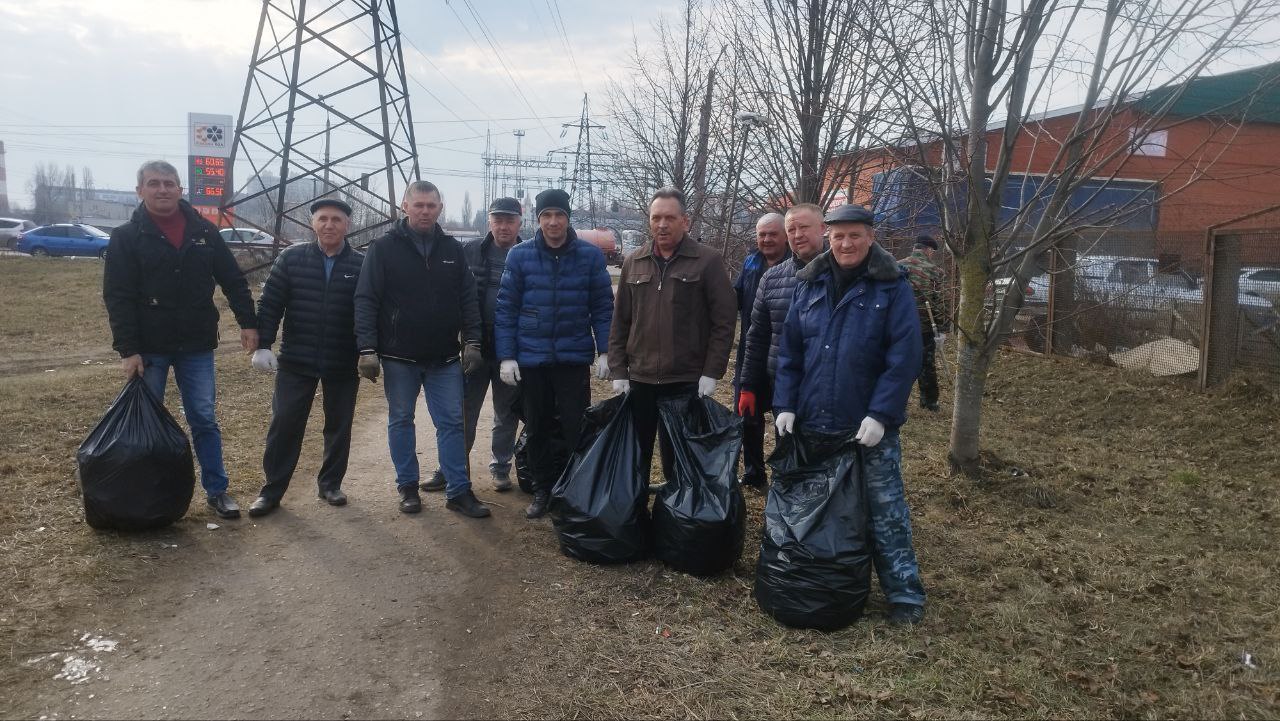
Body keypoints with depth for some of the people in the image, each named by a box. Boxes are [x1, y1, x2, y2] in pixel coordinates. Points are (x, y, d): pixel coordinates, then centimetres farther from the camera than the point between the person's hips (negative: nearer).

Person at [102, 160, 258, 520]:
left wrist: (248, 323, -1)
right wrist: (128, 349, -15)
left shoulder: (204, 231, 3)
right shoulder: (126, 237, -4)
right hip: (148, 348, -1)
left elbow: (234, 281, 7)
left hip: (196, 347, 2)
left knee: (204, 421, 7)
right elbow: (118, 297, -9)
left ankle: (217, 490, 15)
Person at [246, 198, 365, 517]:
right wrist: (262, 345, -7)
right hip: (296, 360, 0)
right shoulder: (292, 258, 0)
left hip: (344, 364, 0)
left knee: (339, 425, 10)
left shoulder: (362, 264, -2)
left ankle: (330, 484, 26)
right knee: (284, 424, 1)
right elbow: (269, 304, 0)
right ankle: (272, 490, 13)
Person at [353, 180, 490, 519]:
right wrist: (367, 349, -14)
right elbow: (366, 301, -7)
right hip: (399, 356, -2)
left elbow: (468, 299, 7)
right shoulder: (383, 248, -3)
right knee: (401, 421, 10)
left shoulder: (452, 249, 6)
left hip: (445, 357, 2)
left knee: (452, 423, 4)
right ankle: (407, 487, 23)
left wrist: (472, 341, -3)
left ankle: (459, 491, 11)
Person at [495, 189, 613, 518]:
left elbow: (603, 306, 1)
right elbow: (506, 308, 0)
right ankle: (543, 490, 26)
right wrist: (506, 356, -5)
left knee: (576, 428, 2)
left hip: (575, 358, -1)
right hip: (531, 358, 1)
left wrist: (604, 351, -5)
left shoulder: (590, 255, -2)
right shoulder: (520, 255, -2)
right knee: (537, 429, 11)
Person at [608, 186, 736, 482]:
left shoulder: (707, 261, -4)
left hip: (688, 382, -4)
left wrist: (711, 372, -11)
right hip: (639, 380, 4)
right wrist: (618, 371, 4)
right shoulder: (634, 262, 9)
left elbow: (724, 320, -6)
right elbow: (620, 321, 10)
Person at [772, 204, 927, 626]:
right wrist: (786, 405, 0)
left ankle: (905, 594, 12)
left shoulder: (892, 287, -6)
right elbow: (789, 350, 8)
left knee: (885, 511, 1)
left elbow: (904, 357, -12)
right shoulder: (810, 285, 7)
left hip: (870, 426, -4)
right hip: (813, 423, 5)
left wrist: (880, 415, -18)